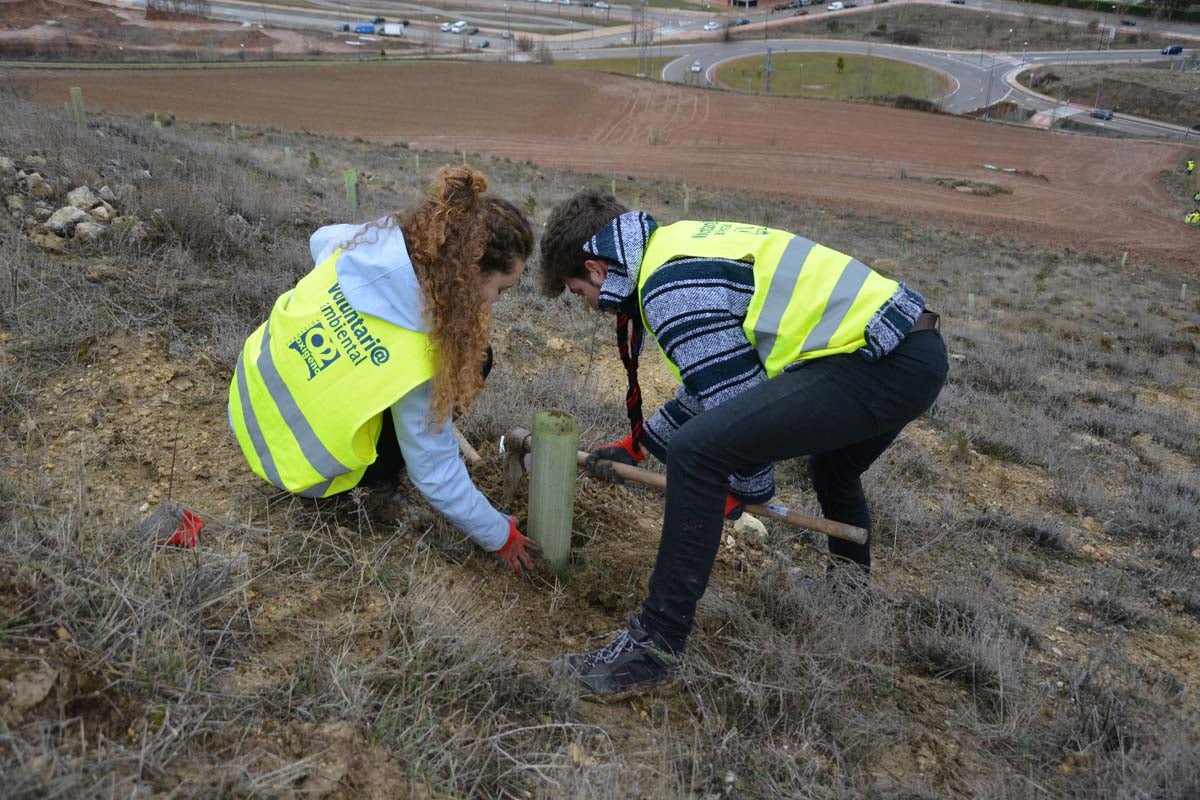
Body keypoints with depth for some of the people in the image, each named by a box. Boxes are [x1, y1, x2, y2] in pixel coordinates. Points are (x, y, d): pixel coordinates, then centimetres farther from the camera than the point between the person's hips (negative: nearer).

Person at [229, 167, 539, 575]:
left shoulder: (375, 242, -16)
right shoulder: (417, 361, -33)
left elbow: (321, 239, 11)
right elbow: (435, 473, -21)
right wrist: (500, 535, -8)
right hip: (303, 469, -6)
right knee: (471, 358, -5)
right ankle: (379, 476, 4)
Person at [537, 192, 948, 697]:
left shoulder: (670, 287, -14)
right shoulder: (679, 245, 19)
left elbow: (735, 396, -15)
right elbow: (718, 383, 27)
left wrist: (747, 488, 3)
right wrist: (635, 446, 32)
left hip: (878, 366, -11)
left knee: (695, 454, -20)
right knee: (832, 465, 37)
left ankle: (655, 646, -11)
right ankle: (849, 578, 59)